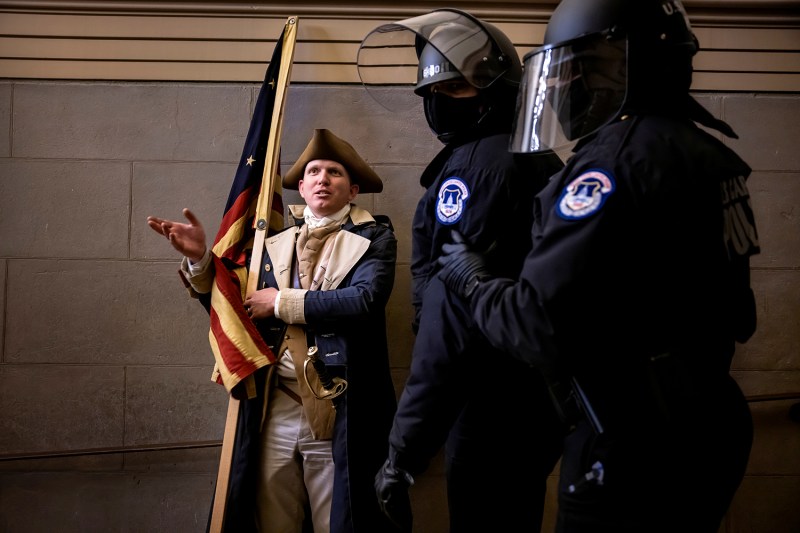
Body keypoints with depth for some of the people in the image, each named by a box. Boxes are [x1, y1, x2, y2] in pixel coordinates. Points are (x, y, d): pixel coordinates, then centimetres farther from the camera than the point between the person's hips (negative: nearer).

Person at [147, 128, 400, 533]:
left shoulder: (374, 237, 0)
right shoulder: (275, 244, 13)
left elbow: (365, 300, -17)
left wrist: (284, 302, -12)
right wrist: (199, 259, 0)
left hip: (336, 409, -4)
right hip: (275, 409, 4)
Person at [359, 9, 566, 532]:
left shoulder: (477, 165, -17)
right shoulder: (538, 161, 13)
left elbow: (456, 322, -25)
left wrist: (404, 450, -23)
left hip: (494, 413, -10)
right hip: (536, 401, 10)